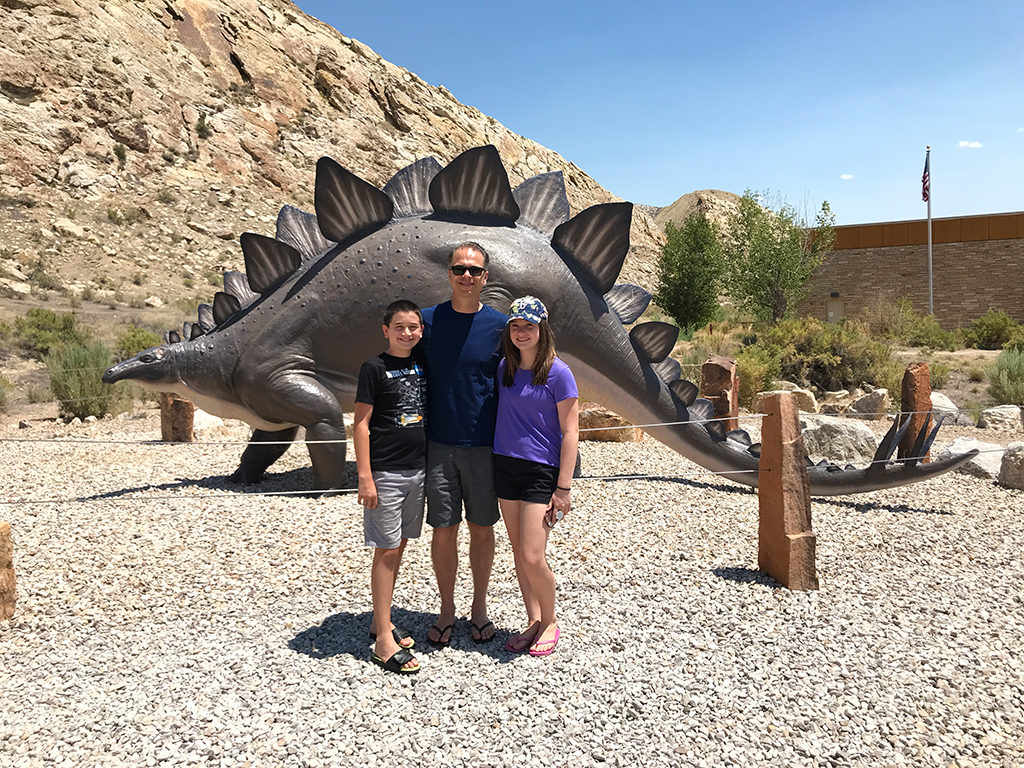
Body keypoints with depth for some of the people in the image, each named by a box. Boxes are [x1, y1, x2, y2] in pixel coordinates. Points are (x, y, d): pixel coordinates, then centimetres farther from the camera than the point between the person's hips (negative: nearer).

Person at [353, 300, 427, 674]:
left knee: (399, 547, 14)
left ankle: (381, 621, 28)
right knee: (386, 550, -2)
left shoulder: (423, 366, 10)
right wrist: (365, 477, -14)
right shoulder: (375, 368, -8)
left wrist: (432, 465, 15)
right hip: (385, 472, -6)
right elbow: (361, 423, -10)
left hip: (417, 470, 6)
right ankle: (383, 639, 5)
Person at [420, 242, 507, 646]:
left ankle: (479, 606, 28)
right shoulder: (428, 320, 1)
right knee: (443, 531, 6)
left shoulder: (500, 325, 0)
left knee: (482, 529, 10)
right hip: (438, 445, 0)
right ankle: (446, 609, 24)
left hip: (484, 446, 0)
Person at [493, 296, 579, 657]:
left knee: (532, 558, -7)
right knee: (519, 554, 11)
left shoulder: (558, 373, -9)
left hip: (541, 471, -5)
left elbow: (570, 433, -9)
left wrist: (564, 488, -12)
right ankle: (533, 621, 27)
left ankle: (550, 623, 17)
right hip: (506, 466, 6)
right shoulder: (504, 369, 6)